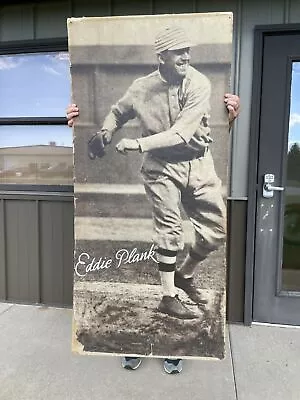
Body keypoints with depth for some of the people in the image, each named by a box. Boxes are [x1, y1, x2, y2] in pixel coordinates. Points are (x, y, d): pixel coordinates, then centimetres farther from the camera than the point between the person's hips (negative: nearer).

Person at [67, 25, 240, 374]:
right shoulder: (141, 88, -4)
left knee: (216, 230, 2)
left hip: (198, 163, 2)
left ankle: (185, 275, 28)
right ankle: (168, 297, 12)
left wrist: (138, 144, -23)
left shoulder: (199, 84, -7)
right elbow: (117, 114, 15)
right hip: (162, 166, -2)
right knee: (169, 230, -5)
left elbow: (182, 133, -18)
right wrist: (99, 137, 2)